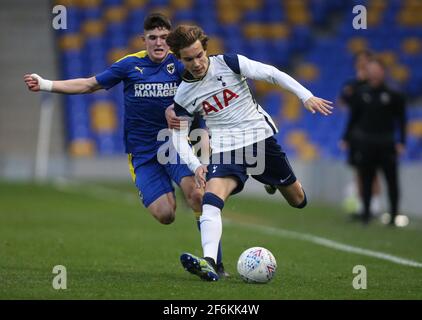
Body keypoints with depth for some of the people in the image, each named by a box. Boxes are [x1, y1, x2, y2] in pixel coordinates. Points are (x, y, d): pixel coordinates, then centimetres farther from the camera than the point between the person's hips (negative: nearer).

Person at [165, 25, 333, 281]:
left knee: (298, 200, 13)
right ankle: (209, 263, -44)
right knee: (211, 199, -29)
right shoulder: (184, 94, -3)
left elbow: (272, 74, -7)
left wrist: (306, 96, -15)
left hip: (260, 137, 0)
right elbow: (179, 135, 4)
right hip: (224, 150, 0)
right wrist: (195, 165, -13)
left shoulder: (229, 63, -10)